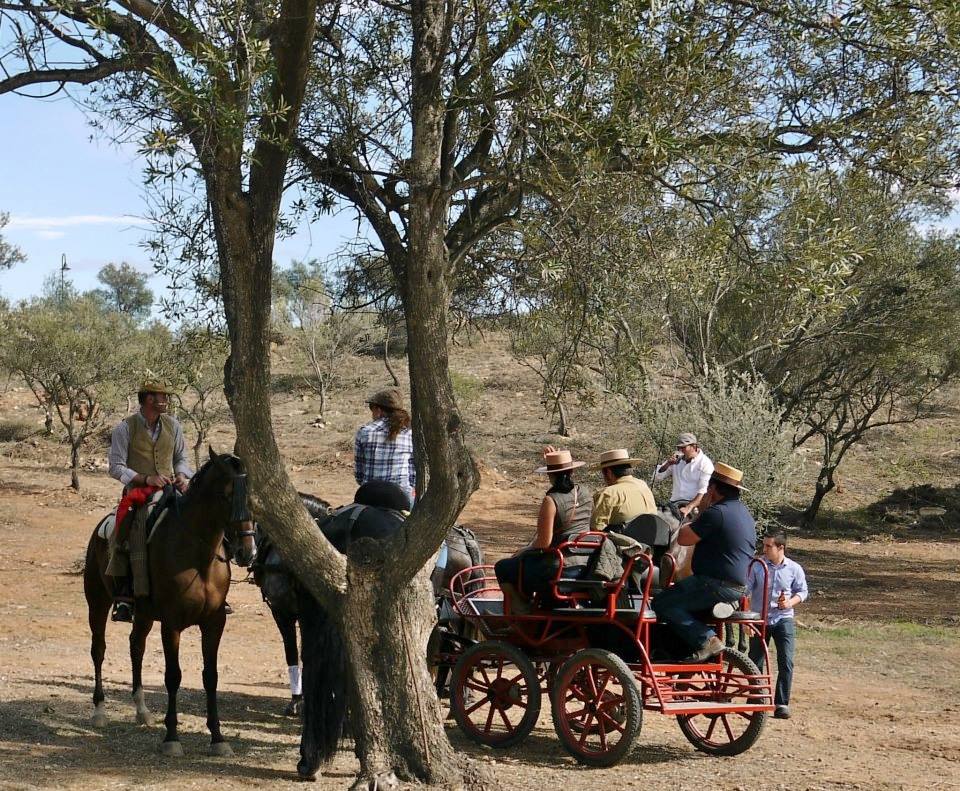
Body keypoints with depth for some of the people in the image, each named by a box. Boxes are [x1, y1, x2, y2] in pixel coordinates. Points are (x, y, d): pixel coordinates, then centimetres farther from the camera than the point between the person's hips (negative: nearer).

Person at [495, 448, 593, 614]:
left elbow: (544, 543, -19)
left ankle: (524, 616, 12)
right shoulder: (585, 493, 2)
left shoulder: (551, 501, -19)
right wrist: (556, 458, 23)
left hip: (559, 569, -8)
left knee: (502, 568, 12)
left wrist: (522, 552, -1)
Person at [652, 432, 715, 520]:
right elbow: (656, 477, 16)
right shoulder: (677, 460, 15)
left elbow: (704, 492, -12)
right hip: (675, 504, 5)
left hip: (694, 504, -5)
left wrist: (689, 508, -25)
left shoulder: (705, 463, -3)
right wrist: (668, 464, -3)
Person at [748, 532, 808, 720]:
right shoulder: (756, 566, -5)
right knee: (756, 662, 6)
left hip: (783, 619, 0)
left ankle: (782, 703, -4)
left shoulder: (794, 569, -2)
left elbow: (802, 591, 8)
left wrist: (790, 603, -12)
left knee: (786, 662, -10)